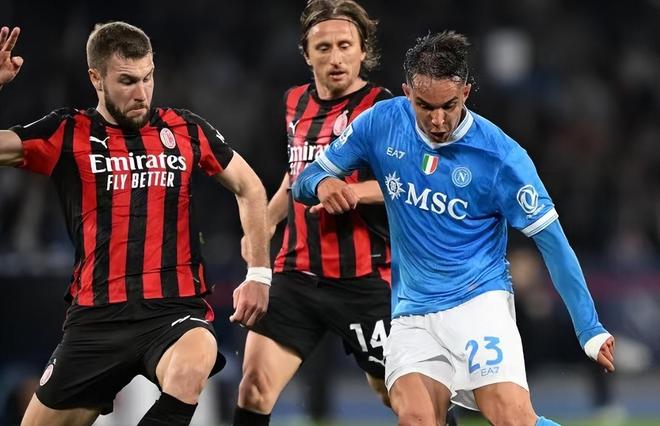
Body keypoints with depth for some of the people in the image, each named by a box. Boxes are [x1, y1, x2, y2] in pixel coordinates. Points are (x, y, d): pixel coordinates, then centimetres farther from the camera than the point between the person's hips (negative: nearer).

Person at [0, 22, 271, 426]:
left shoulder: (186, 129, 6)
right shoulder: (67, 134, 3)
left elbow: (250, 188, 18)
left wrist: (259, 273, 12)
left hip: (177, 306, -1)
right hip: (97, 316, 1)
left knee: (190, 369, -35)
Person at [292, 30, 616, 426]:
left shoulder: (500, 155, -10)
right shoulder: (382, 123, -1)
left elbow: (552, 242, -4)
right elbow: (306, 180, 9)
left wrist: (590, 330, -7)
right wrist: (323, 185, -17)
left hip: (479, 300, -3)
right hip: (412, 314, 3)